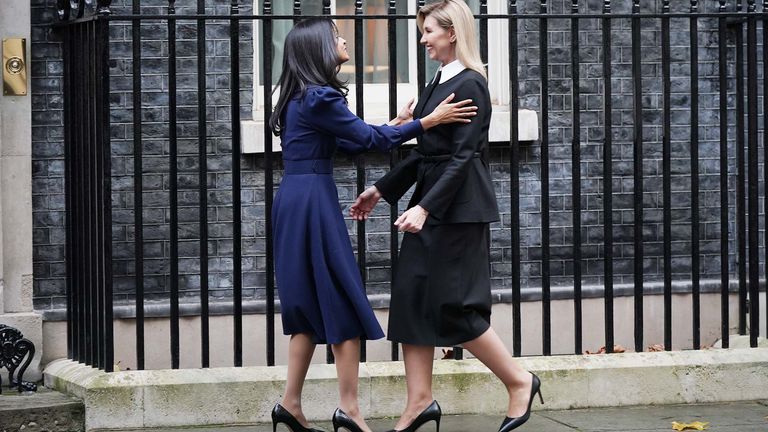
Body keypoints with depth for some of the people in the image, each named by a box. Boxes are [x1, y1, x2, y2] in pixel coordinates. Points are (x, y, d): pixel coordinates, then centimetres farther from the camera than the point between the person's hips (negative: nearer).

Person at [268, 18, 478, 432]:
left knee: (311, 305, 12)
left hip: (295, 202, 9)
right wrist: (430, 120, -13)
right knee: (343, 302, -3)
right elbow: (369, 138, -15)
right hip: (313, 202, -9)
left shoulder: (301, 98, 16)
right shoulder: (320, 98, -14)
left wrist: (397, 124, 21)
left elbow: (349, 142, 20)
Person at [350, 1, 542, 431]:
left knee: (453, 306, -6)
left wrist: (425, 207, -25)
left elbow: (462, 157, -19)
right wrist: (382, 190, 22)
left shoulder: (470, 85, -13)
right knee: (412, 298, 5)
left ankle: (520, 381, 9)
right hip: (431, 206, 9)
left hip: (459, 208, -9)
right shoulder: (439, 83, 13)